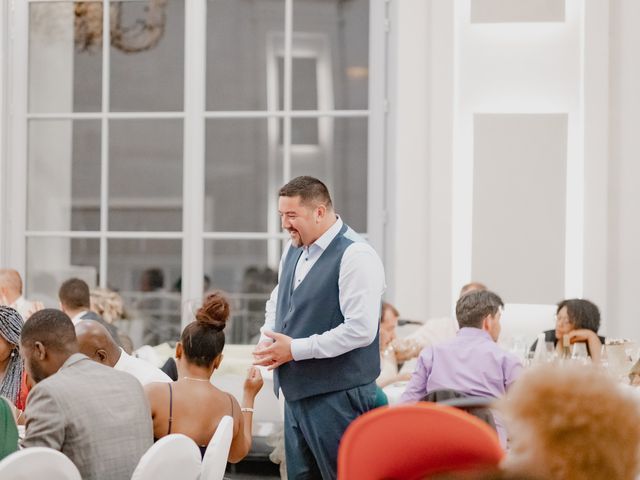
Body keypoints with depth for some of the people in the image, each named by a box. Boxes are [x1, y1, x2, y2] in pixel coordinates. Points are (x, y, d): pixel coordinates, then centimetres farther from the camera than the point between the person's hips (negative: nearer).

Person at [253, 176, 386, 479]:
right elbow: (277, 303, 26)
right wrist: (267, 341, 5)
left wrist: (296, 349, -18)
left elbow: (360, 329, -22)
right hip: (297, 392, 8)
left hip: (337, 396, -8)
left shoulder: (355, 256, -15)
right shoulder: (293, 249, 11)